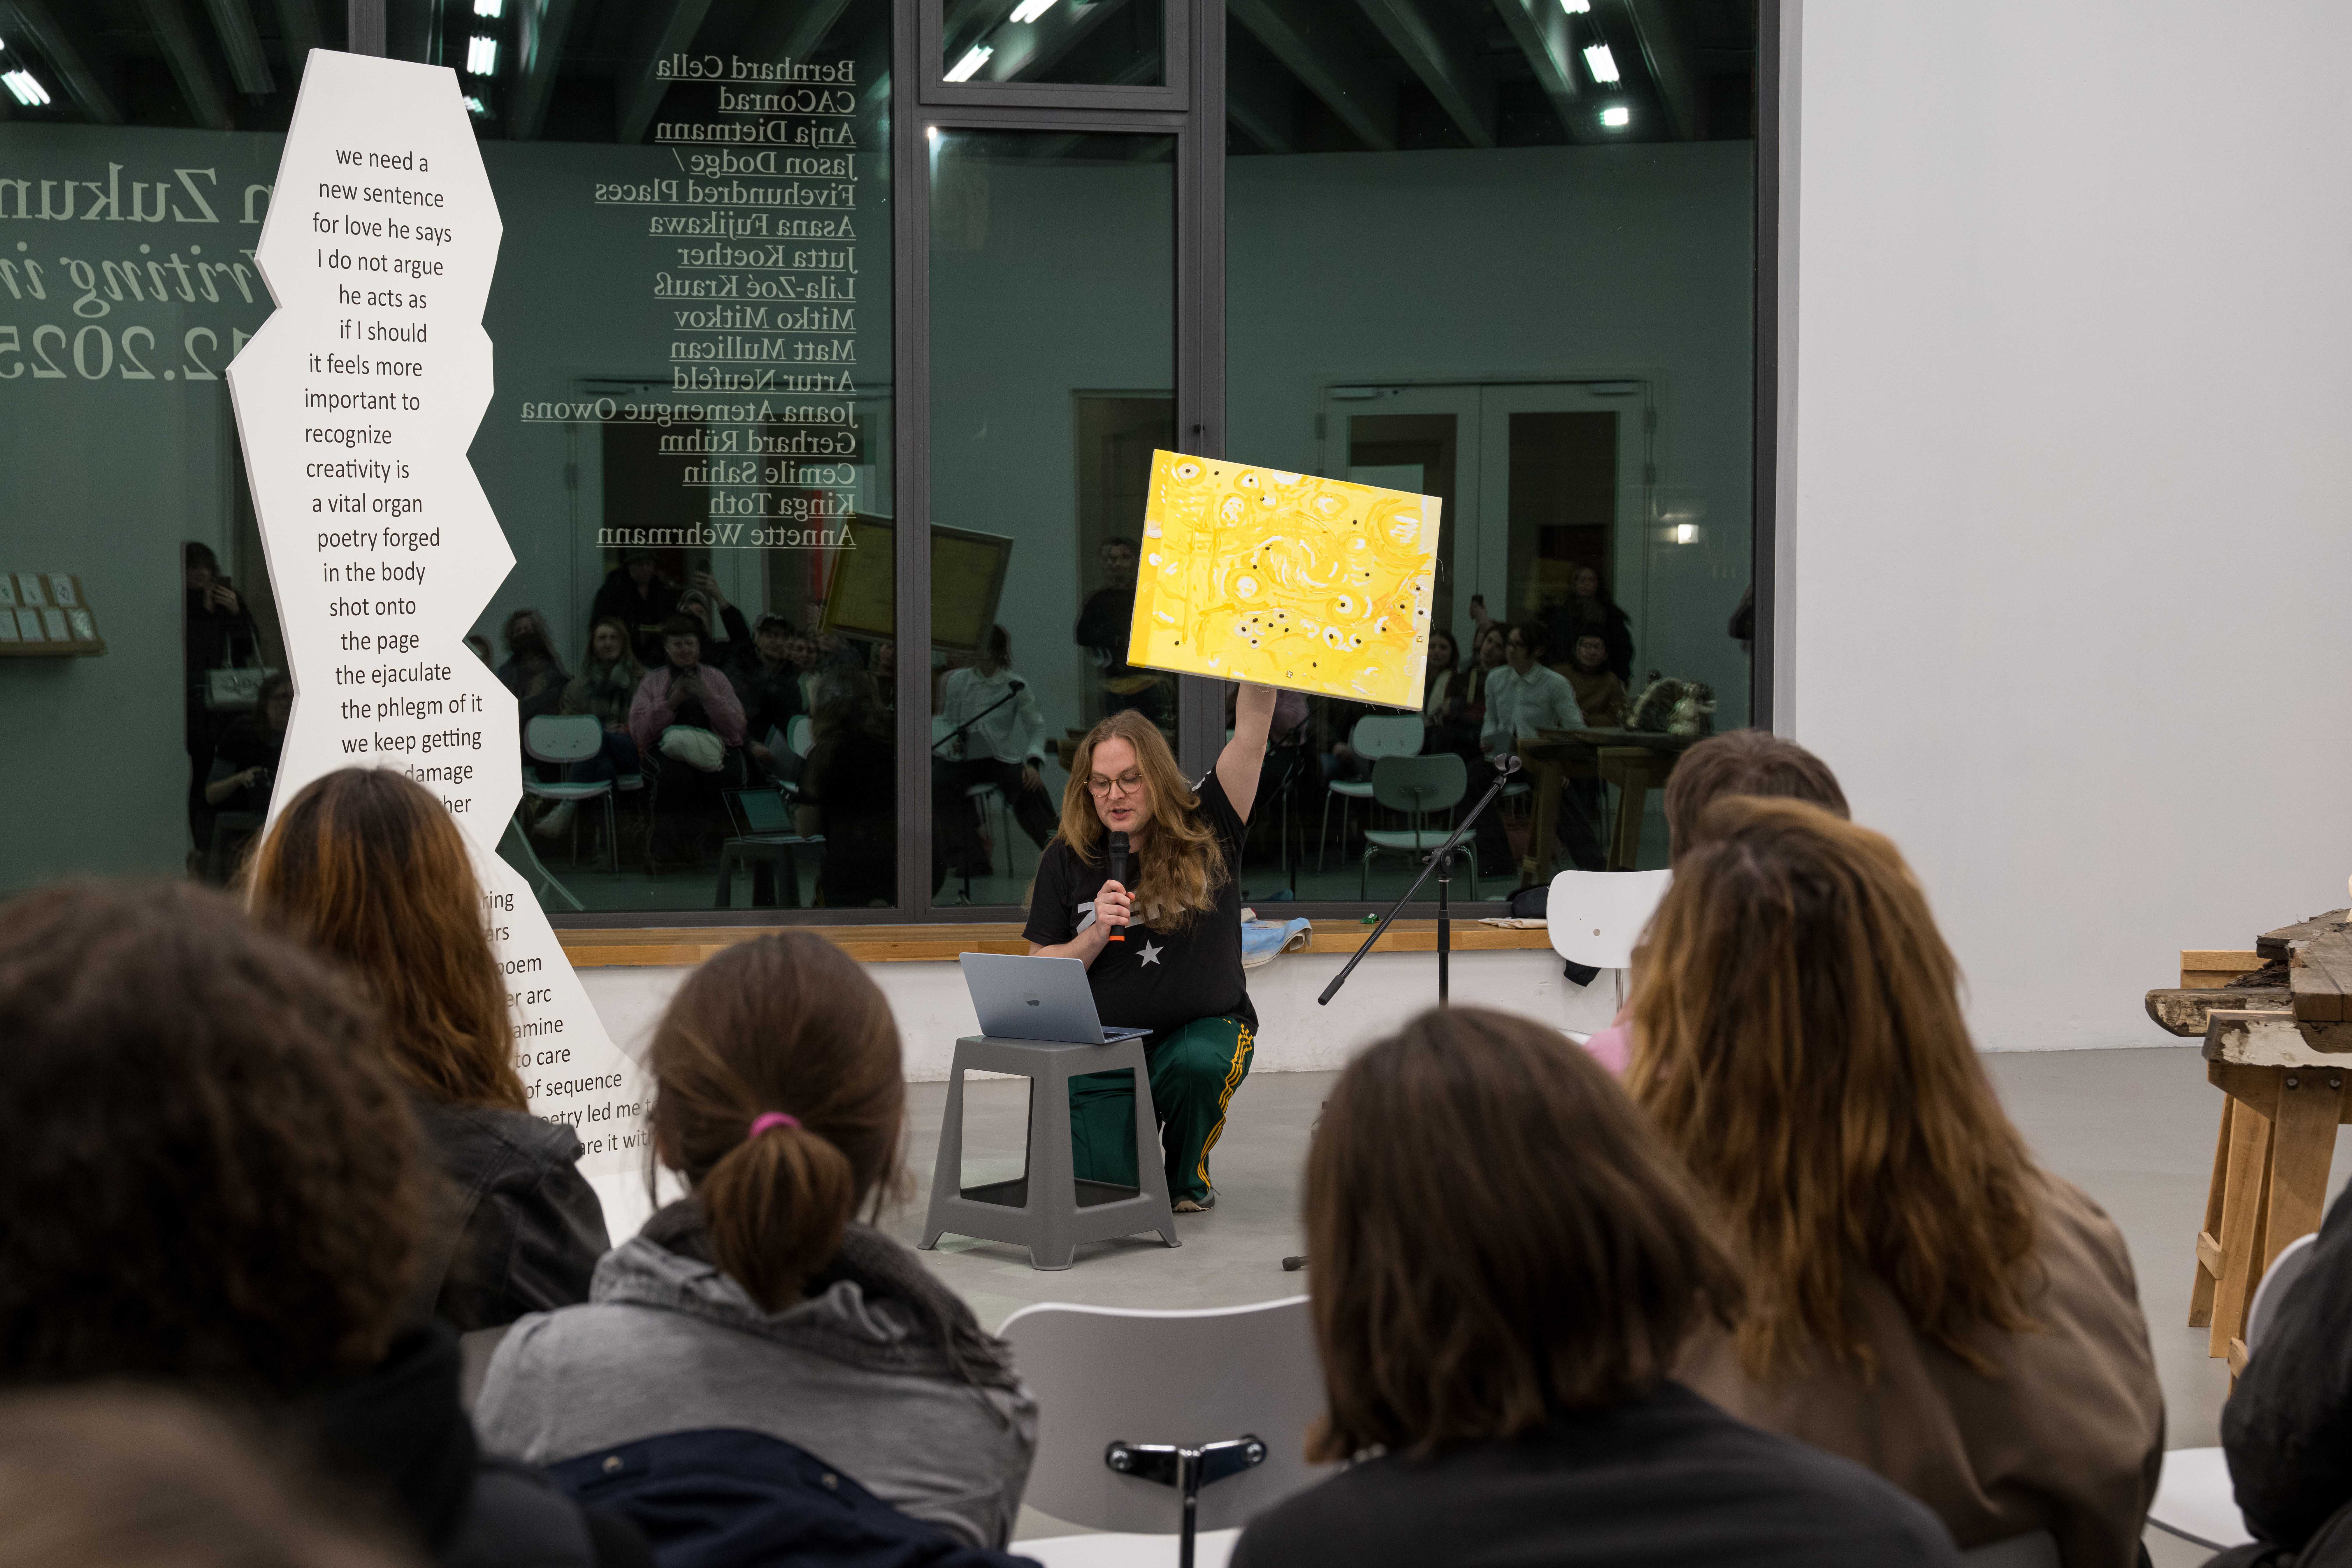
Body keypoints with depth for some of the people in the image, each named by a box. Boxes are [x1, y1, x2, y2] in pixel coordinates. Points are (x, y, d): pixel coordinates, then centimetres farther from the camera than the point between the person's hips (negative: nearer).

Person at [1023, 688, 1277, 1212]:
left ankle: (1188, 1170, -2)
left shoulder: (1206, 832, -4)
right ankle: (1137, 1151, 25)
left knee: (1196, 1066, -37)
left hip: (1206, 1027, -1)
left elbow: (1252, 726, -16)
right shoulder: (1067, 861, -1)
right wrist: (1096, 935, -18)